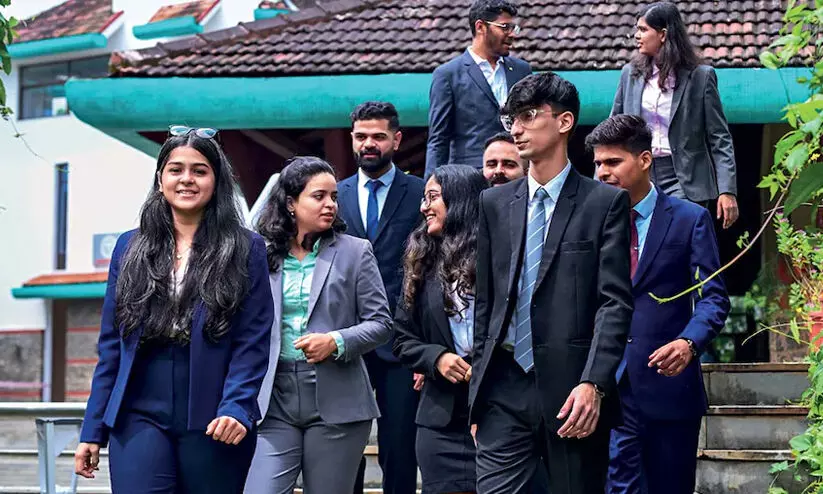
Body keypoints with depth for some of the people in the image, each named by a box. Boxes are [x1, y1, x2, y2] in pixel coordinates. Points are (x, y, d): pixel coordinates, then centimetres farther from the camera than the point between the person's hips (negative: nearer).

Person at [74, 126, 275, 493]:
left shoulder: (245, 250, 3)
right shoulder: (130, 248, 11)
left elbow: (253, 343, -3)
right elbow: (111, 345, 11)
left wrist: (236, 408, -17)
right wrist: (93, 431, 7)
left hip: (214, 425, -1)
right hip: (140, 418, 1)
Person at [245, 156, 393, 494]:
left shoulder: (355, 252, 4)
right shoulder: (264, 255, 7)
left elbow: (380, 323, 2)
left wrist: (336, 342, -15)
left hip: (335, 403, -1)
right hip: (275, 399, 1)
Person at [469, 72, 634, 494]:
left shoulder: (605, 202, 1)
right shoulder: (494, 203, 12)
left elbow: (615, 302, -6)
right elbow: (483, 301, 14)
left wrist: (593, 384, -16)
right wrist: (476, 394, 10)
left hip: (573, 393, -3)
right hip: (505, 387, 3)